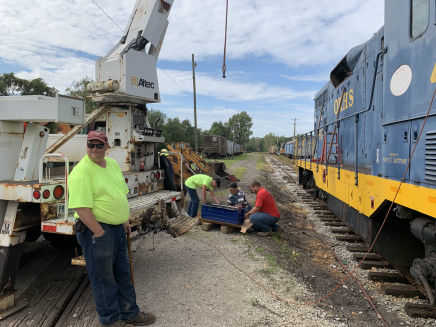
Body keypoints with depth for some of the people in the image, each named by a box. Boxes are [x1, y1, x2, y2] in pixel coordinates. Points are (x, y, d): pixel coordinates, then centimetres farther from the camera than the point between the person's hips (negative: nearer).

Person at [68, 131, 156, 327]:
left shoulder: (112, 164, 8)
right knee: (103, 279, 7)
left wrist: (125, 221, 14)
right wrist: (99, 233, -21)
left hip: (118, 229, 9)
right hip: (96, 230, -8)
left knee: (123, 273, 20)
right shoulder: (81, 172, -18)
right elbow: (81, 208, -23)